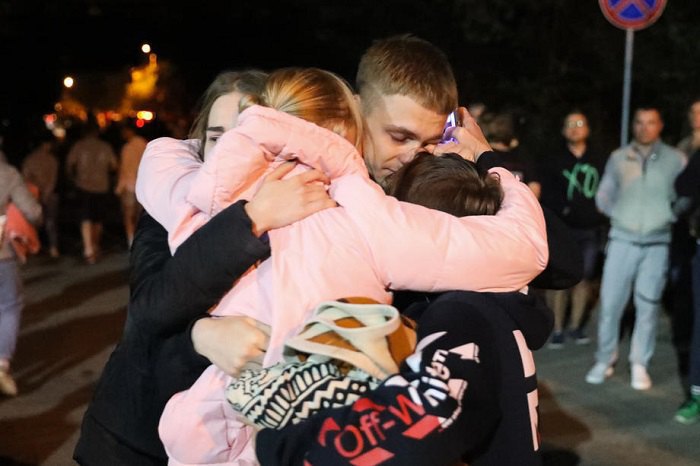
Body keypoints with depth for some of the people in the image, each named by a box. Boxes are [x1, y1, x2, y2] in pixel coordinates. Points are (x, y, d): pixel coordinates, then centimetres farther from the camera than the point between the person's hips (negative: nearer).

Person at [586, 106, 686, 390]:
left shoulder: (676, 160, 0)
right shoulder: (618, 158, 4)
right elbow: (603, 195, 12)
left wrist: (668, 216, -5)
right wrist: (620, 214, 0)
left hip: (657, 243, -1)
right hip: (622, 239, 1)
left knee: (648, 305, 5)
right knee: (610, 303, 0)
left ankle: (640, 364, 16)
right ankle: (605, 360, 14)